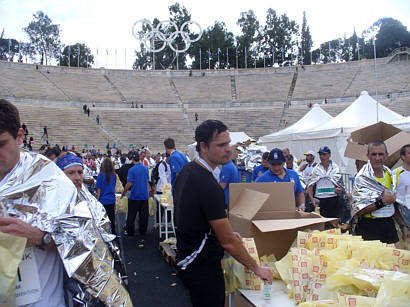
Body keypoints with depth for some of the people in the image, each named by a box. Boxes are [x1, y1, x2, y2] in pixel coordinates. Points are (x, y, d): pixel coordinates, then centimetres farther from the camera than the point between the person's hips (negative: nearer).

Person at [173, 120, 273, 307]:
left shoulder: (186, 170, 3)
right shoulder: (208, 186, -27)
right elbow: (228, 242, -22)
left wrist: (226, 233, 15)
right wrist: (256, 268, -9)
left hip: (186, 261, 10)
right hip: (202, 268, -10)